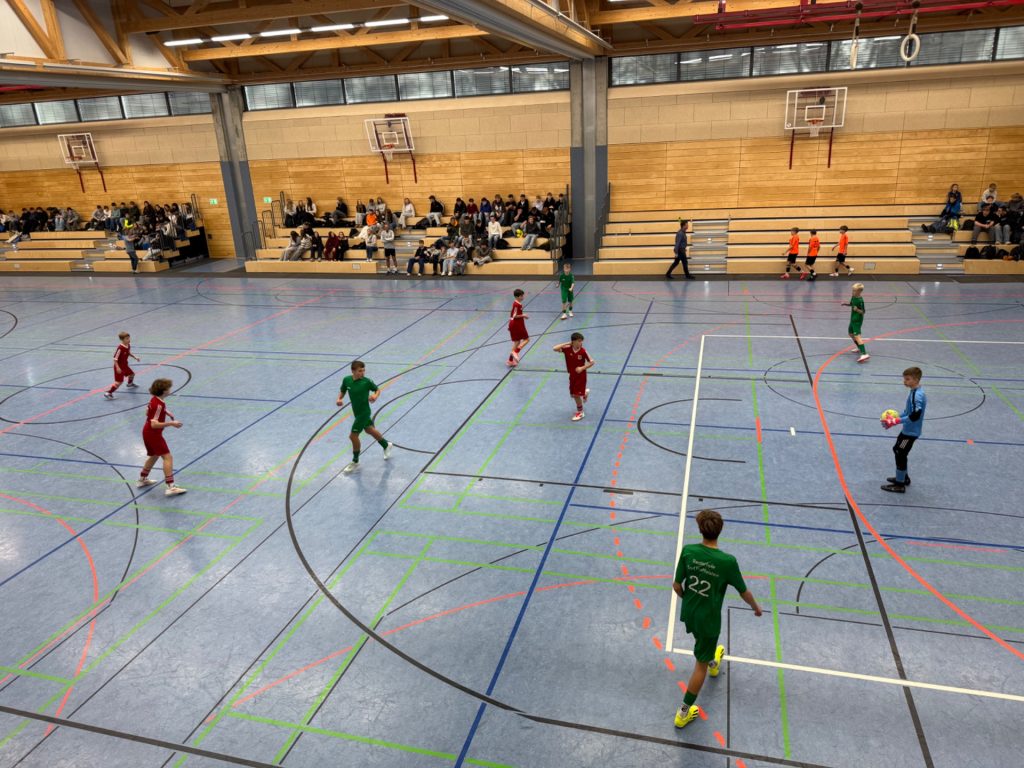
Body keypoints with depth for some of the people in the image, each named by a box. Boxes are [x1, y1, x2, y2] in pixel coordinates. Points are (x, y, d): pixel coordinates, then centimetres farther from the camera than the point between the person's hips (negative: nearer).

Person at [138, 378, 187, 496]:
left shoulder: (154, 399, 5)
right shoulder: (159, 404, -24)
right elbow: (154, 424, -27)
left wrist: (166, 412, 12)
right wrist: (171, 423, -27)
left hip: (147, 432, 10)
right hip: (153, 434, -10)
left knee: (154, 456, 27)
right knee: (167, 457, -13)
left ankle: (142, 479, 42)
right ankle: (170, 486, -19)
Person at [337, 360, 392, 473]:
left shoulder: (367, 381, -20)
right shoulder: (346, 380, -8)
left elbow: (377, 390, -6)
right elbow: (342, 391, 8)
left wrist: (375, 396, -27)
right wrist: (339, 399, -11)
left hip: (364, 412, -6)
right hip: (356, 412, 6)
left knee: (353, 435, -4)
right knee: (370, 430, 24)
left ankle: (355, 462, 17)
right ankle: (386, 445, 49)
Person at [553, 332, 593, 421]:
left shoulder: (583, 351, -18)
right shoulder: (567, 349, -13)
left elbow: (591, 362, -11)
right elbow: (555, 348, -21)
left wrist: (582, 368, -23)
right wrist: (567, 343, -21)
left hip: (581, 375, -4)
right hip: (572, 375, 4)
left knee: (576, 394, -3)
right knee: (572, 394, 14)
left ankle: (580, 412, 18)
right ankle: (585, 393, 47)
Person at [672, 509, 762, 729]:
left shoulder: (688, 551, -20)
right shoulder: (728, 561, -27)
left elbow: (677, 586, -10)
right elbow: (744, 592, -11)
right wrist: (756, 608, 11)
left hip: (688, 613, 4)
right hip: (709, 619, -4)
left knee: (702, 641, 36)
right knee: (700, 665, 12)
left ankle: (713, 663, 67)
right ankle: (684, 713, 21)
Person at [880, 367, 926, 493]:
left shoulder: (917, 395, -25)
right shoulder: (915, 392, 5)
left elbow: (915, 416, -32)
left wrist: (895, 421, -29)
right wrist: (895, 418, 6)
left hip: (911, 432, -10)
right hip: (907, 430, 10)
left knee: (900, 454, -1)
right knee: (897, 450, 22)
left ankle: (899, 484, 10)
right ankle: (903, 477, 36)